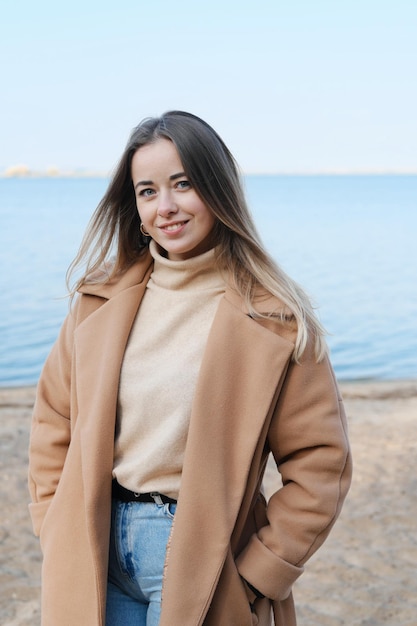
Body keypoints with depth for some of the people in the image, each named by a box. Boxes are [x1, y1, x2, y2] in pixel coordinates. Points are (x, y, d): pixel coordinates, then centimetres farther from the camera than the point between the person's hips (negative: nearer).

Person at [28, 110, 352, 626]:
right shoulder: (102, 297, 2)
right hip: (96, 552, 4)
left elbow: (319, 463, -7)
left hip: (197, 560, -3)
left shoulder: (271, 318, -9)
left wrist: (257, 573, -8)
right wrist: (57, 534, 3)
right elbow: (54, 420, 9)